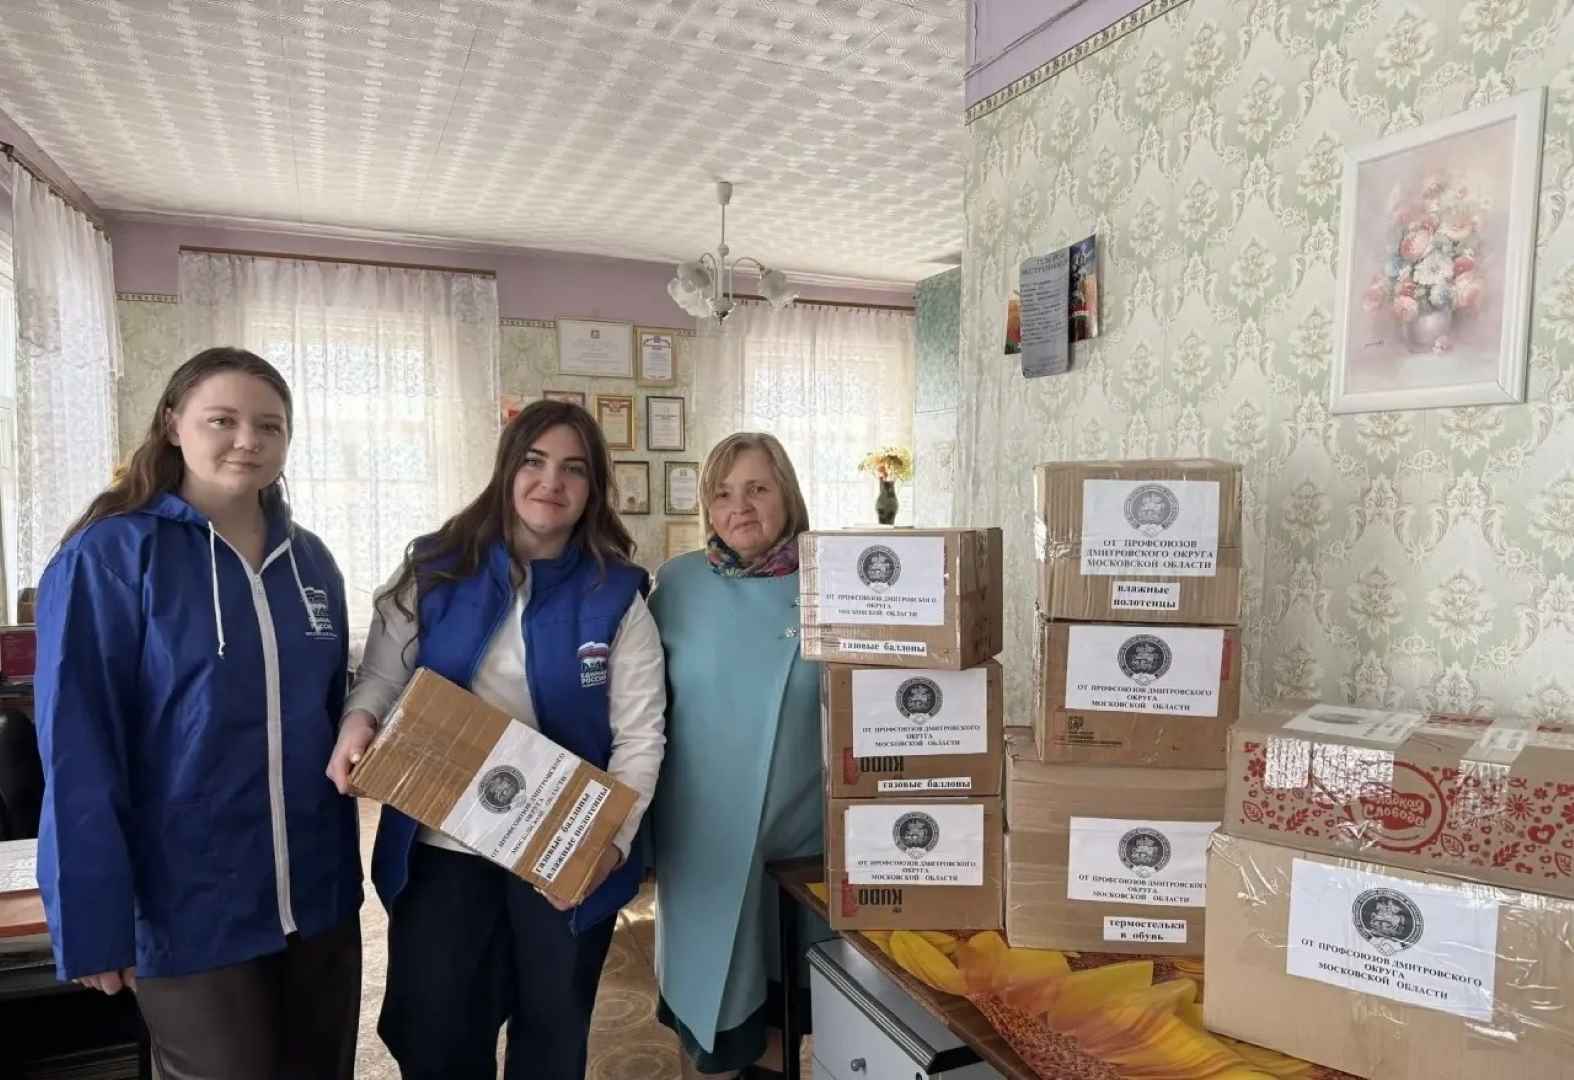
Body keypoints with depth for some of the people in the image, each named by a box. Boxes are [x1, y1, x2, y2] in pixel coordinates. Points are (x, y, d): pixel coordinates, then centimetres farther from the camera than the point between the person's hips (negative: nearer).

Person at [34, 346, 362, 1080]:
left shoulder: (311, 562, 5)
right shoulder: (108, 557, -11)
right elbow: (77, 753, -11)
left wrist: (346, 864, 11)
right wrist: (94, 920, -12)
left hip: (320, 899, 5)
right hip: (191, 913, -5)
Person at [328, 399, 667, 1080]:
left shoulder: (617, 594, -6)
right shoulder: (435, 571, -2)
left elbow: (640, 734, -9)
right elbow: (381, 676, 3)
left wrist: (613, 838, -21)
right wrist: (360, 721, -19)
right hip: (442, 846, 1)